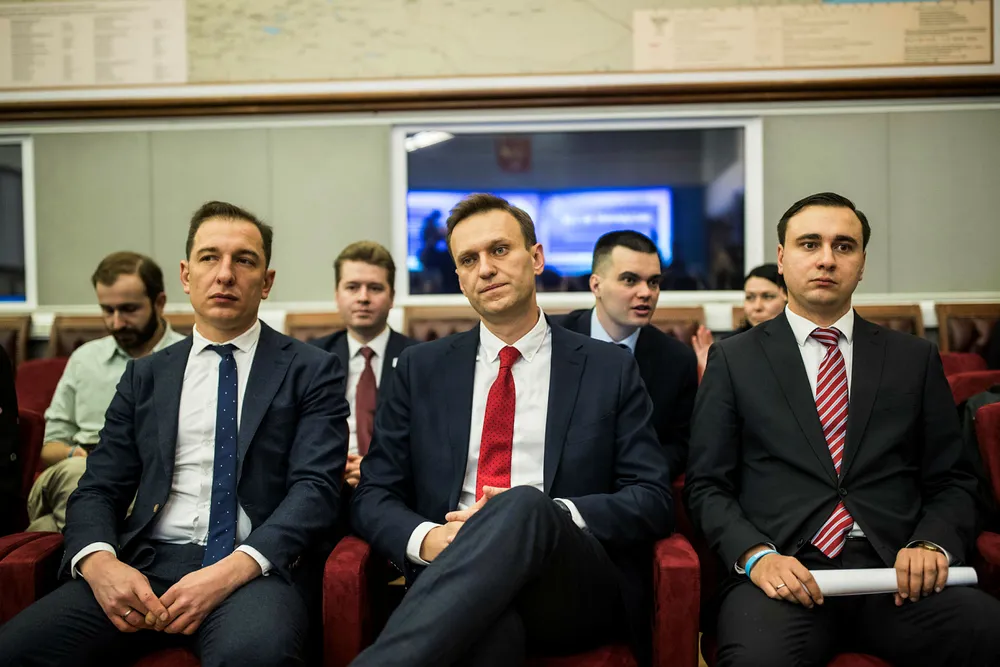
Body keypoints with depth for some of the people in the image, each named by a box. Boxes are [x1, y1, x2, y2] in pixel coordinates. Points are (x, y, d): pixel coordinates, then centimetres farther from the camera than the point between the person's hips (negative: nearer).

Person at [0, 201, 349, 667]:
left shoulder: (312, 371, 5)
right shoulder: (144, 376, 17)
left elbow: (315, 488, -5)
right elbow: (98, 487, 12)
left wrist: (230, 571, -20)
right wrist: (99, 561, -11)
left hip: (256, 568, -3)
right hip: (144, 565, 4)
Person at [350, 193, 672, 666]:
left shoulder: (611, 370, 11)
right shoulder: (421, 369, 15)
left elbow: (653, 501, 5)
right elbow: (374, 496, 12)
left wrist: (535, 513, -14)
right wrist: (425, 538, -12)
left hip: (579, 590, 2)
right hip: (457, 576, -1)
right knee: (485, 624, -41)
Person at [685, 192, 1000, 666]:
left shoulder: (915, 358, 16)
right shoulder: (733, 359, 10)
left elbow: (951, 482, 15)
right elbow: (707, 485, 6)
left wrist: (932, 544, -6)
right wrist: (756, 555, -12)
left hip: (898, 572, 3)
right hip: (784, 572, -2)